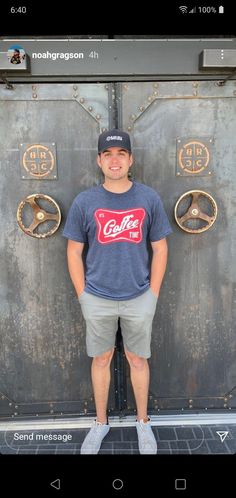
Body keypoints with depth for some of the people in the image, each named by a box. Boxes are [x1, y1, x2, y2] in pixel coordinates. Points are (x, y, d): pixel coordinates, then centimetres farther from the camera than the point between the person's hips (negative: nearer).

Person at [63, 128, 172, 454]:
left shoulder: (149, 198, -3)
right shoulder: (84, 202, -3)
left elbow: (160, 248, 1)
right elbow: (74, 251, 1)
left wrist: (153, 294, -1)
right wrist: (83, 296, -1)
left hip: (139, 299, 0)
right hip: (98, 300, 1)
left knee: (138, 360, 14)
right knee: (101, 360, 15)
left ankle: (143, 421, 37)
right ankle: (101, 422, 37)